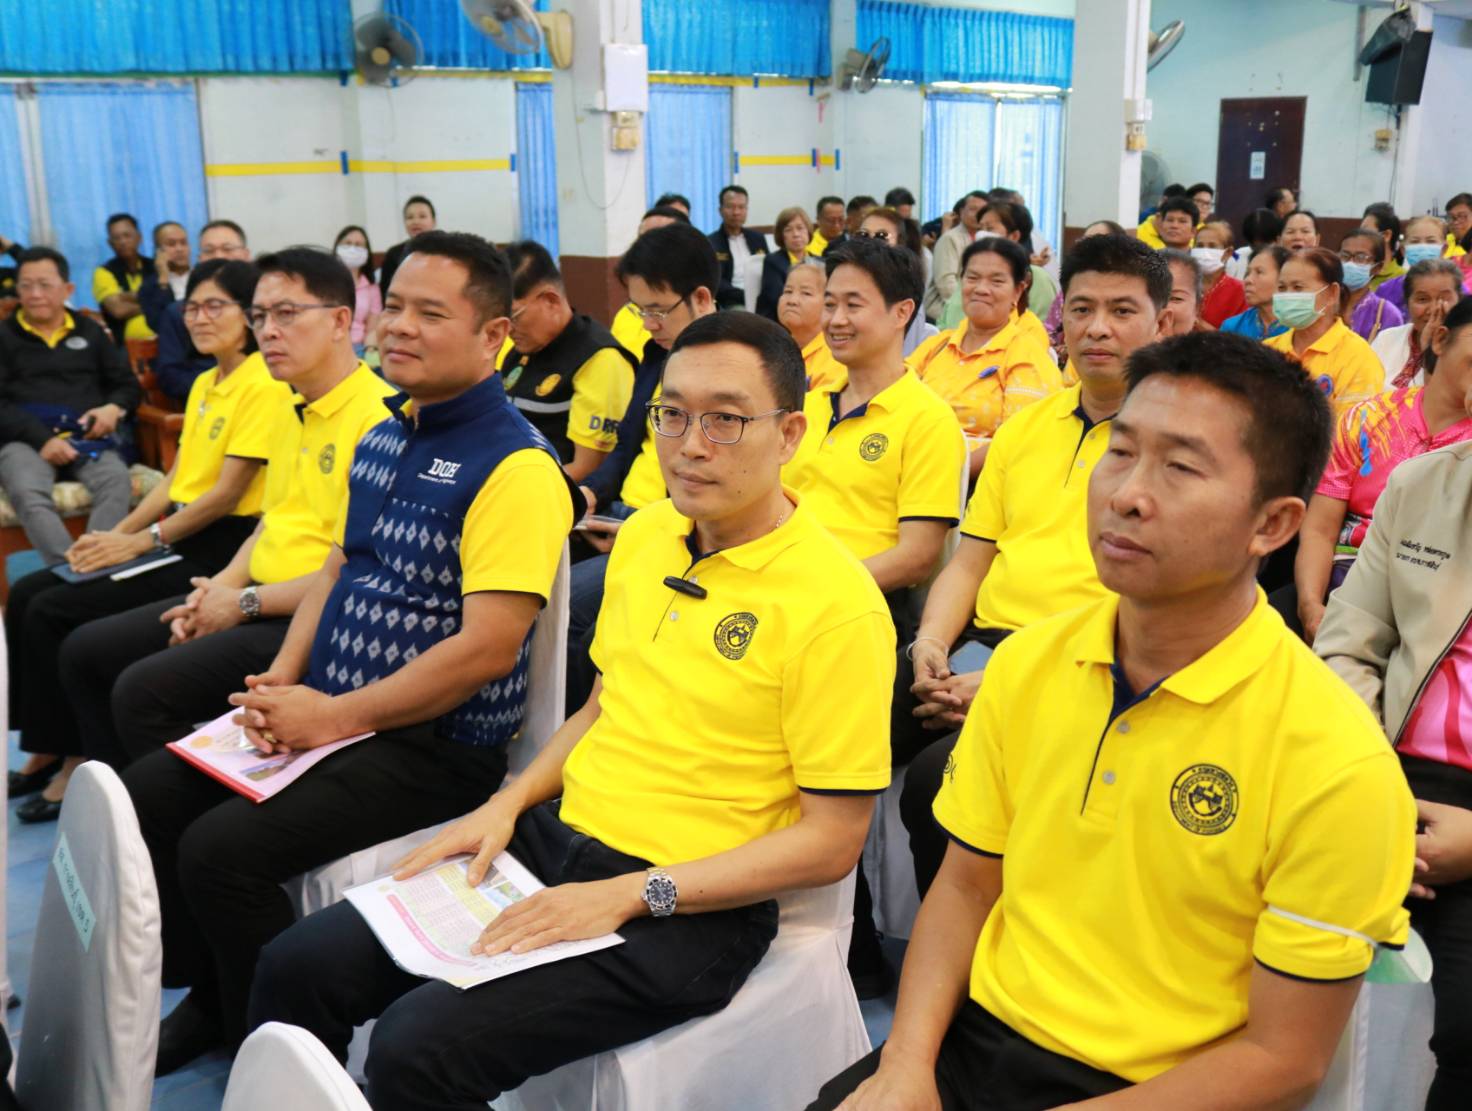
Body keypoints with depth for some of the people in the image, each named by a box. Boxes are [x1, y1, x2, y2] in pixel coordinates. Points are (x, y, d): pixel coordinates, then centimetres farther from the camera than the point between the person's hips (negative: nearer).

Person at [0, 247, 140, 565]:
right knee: (27, 493, -36)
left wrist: (115, 408, -2)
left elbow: (128, 384, 24)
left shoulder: (90, 331, 23)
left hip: (87, 438, 2)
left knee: (117, 481, -34)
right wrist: (42, 439, -13)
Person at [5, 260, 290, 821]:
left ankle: (78, 756, 1)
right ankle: (45, 747, 10)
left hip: (220, 547, -9)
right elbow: (174, 479, 16)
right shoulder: (204, 383, 16)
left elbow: (228, 492, -17)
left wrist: (140, 542, -15)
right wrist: (115, 534, 4)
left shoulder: (264, 386, -14)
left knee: (52, 612, -15)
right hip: (177, 536, 9)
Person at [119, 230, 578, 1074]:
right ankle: (216, 996, 22)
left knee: (222, 848, -20)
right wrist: (283, 679, 1)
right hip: (330, 710, 9)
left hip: (438, 746, -9)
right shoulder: (385, 436, 10)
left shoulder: (516, 467, -19)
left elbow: (488, 650, -24)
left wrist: (335, 719, -18)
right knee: (147, 796, 4)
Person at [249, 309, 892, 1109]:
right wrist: (509, 803, 4)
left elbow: (832, 839, -15)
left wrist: (629, 895, -19)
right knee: (298, 966, -3)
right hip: (559, 838, 7)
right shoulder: (644, 535, 6)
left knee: (419, 1044, -23)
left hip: (688, 907, -6)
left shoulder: (836, 605, -17)